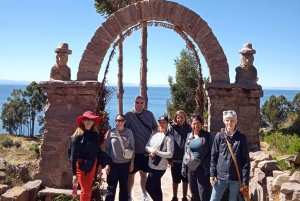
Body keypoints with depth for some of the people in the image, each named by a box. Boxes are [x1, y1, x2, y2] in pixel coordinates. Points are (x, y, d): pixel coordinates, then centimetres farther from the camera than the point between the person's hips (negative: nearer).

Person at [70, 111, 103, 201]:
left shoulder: (95, 134, 2)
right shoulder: (78, 136, -13)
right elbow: (73, 156, -13)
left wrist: (99, 164, 9)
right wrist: (74, 174, -14)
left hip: (92, 164, 5)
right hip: (81, 165, -5)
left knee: (88, 189, 14)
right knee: (86, 190, -5)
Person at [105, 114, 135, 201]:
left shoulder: (129, 132, -1)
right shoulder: (111, 132, -1)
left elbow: (132, 148, 4)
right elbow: (107, 148, 2)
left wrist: (132, 162, 1)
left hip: (125, 164, 1)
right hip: (113, 163, 0)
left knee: (124, 186, 11)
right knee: (111, 187, 2)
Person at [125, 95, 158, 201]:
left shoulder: (149, 114, 1)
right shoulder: (129, 115, -8)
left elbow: (155, 129, 11)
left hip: (147, 150, 3)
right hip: (134, 151, -2)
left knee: (144, 173, 16)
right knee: (131, 173, 8)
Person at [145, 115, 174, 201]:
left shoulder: (168, 137, -13)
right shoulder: (154, 134, 6)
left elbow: (170, 154, -17)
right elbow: (147, 146, 5)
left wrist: (156, 152, -20)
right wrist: (152, 150, -15)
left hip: (160, 167, -7)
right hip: (152, 165, 7)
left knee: (148, 187, -1)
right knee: (156, 187, 18)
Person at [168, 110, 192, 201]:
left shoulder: (188, 128, 2)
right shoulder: (171, 128, -2)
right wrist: (169, 158, -8)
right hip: (175, 159, -1)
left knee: (185, 180, 12)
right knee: (175, 180, 12)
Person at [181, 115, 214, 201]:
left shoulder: (207, 136, -5)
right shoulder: (189, 136, 9)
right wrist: (184, 167, 13)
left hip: (203, 168, -5)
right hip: (191, 168, 5)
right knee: (194, 194, 15)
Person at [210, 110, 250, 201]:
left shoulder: (242, 138, -1)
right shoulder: (219, 136, 1)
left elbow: (246, 160, -1)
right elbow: (214, 156, 4)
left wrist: (245, 180, -5)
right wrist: (212, 174, -2)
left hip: (236, 177, -1)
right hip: (220, 176, 1)